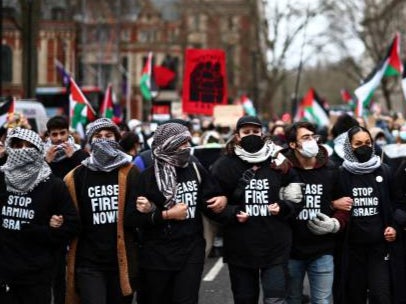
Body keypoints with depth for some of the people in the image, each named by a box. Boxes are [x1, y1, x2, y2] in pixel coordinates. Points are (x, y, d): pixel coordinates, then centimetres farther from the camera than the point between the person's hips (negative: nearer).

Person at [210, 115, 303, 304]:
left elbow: (296, 200, 11)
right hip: (240, 248, 0)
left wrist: (282, 208, -8)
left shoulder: (279, 163, 6)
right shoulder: (225, 165, 1)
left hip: (275, 247, 0)